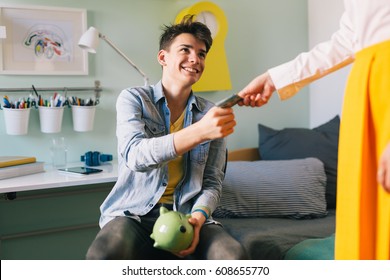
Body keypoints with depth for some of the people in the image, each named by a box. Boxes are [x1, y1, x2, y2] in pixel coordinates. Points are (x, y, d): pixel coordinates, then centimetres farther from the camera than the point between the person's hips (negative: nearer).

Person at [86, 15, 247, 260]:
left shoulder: (211, 113, 9)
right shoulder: (133, 99, 1)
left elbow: (212, 182, 7)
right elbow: (135, 156, -18)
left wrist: (198, 217, -15)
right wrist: (199, 131, -31)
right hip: (135, 213, -2)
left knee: (235, 257, -29)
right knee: (103, 257, -35)